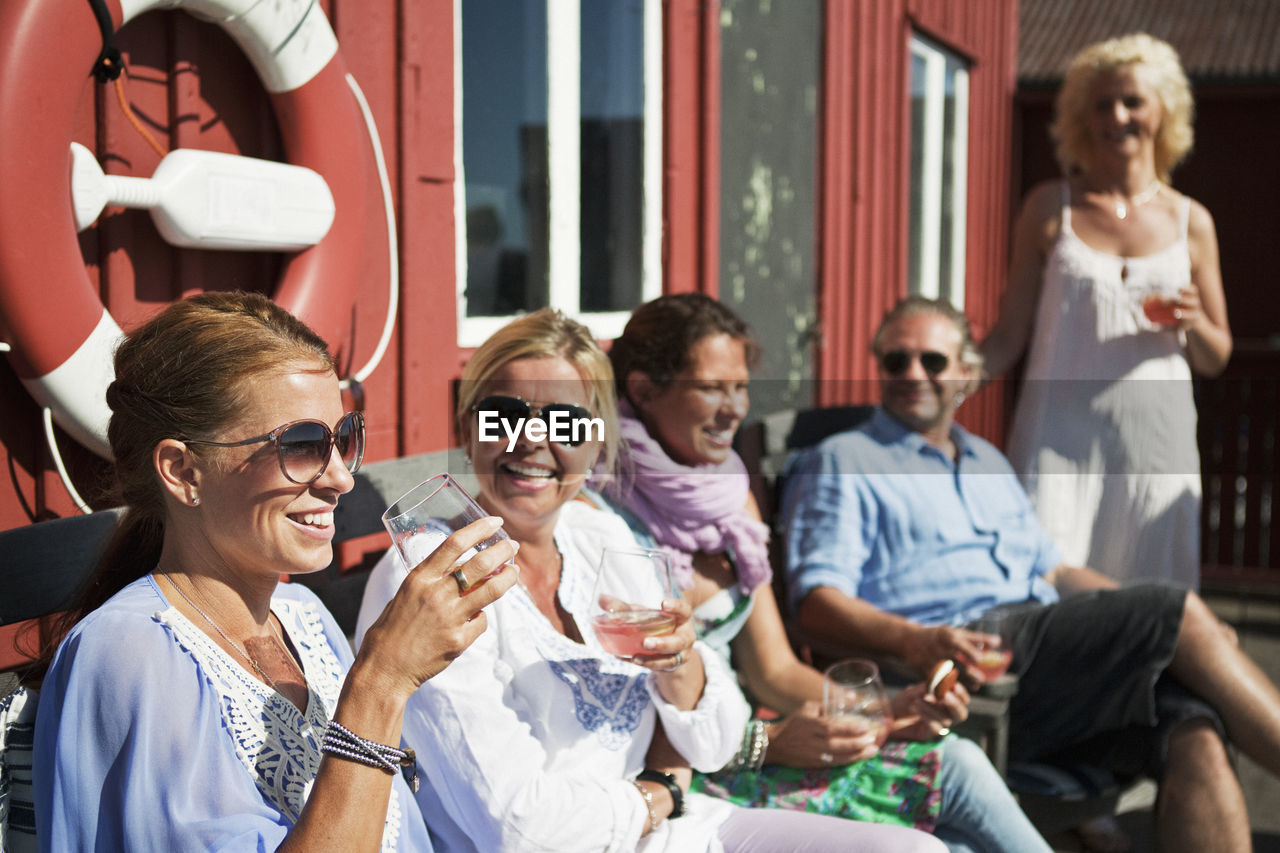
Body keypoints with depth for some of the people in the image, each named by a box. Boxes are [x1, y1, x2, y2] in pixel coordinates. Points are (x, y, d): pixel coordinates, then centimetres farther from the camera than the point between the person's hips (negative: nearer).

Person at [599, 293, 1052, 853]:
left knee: (954, 760, -12)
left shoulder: (733, 497, 10)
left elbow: (773, 670, 10)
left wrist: (889, 711, -5)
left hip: (734, 739, 7)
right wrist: (766, 743, -20)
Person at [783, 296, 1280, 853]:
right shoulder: (840, 463, 8)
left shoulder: (988, 462, 30)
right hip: (963, 666, -6)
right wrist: (911, 639, -25)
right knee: (1176, 612, -19)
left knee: (1195, 733, -22)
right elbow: (817, 602, -5)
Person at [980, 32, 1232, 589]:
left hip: (1156, 440, 2)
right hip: (1059, 438, -2)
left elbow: (1216, 360, 14)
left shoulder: (1190, 222, 9)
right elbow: (1010, 334, 3)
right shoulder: (1050, 209, 5)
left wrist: (1192, 322, -7)